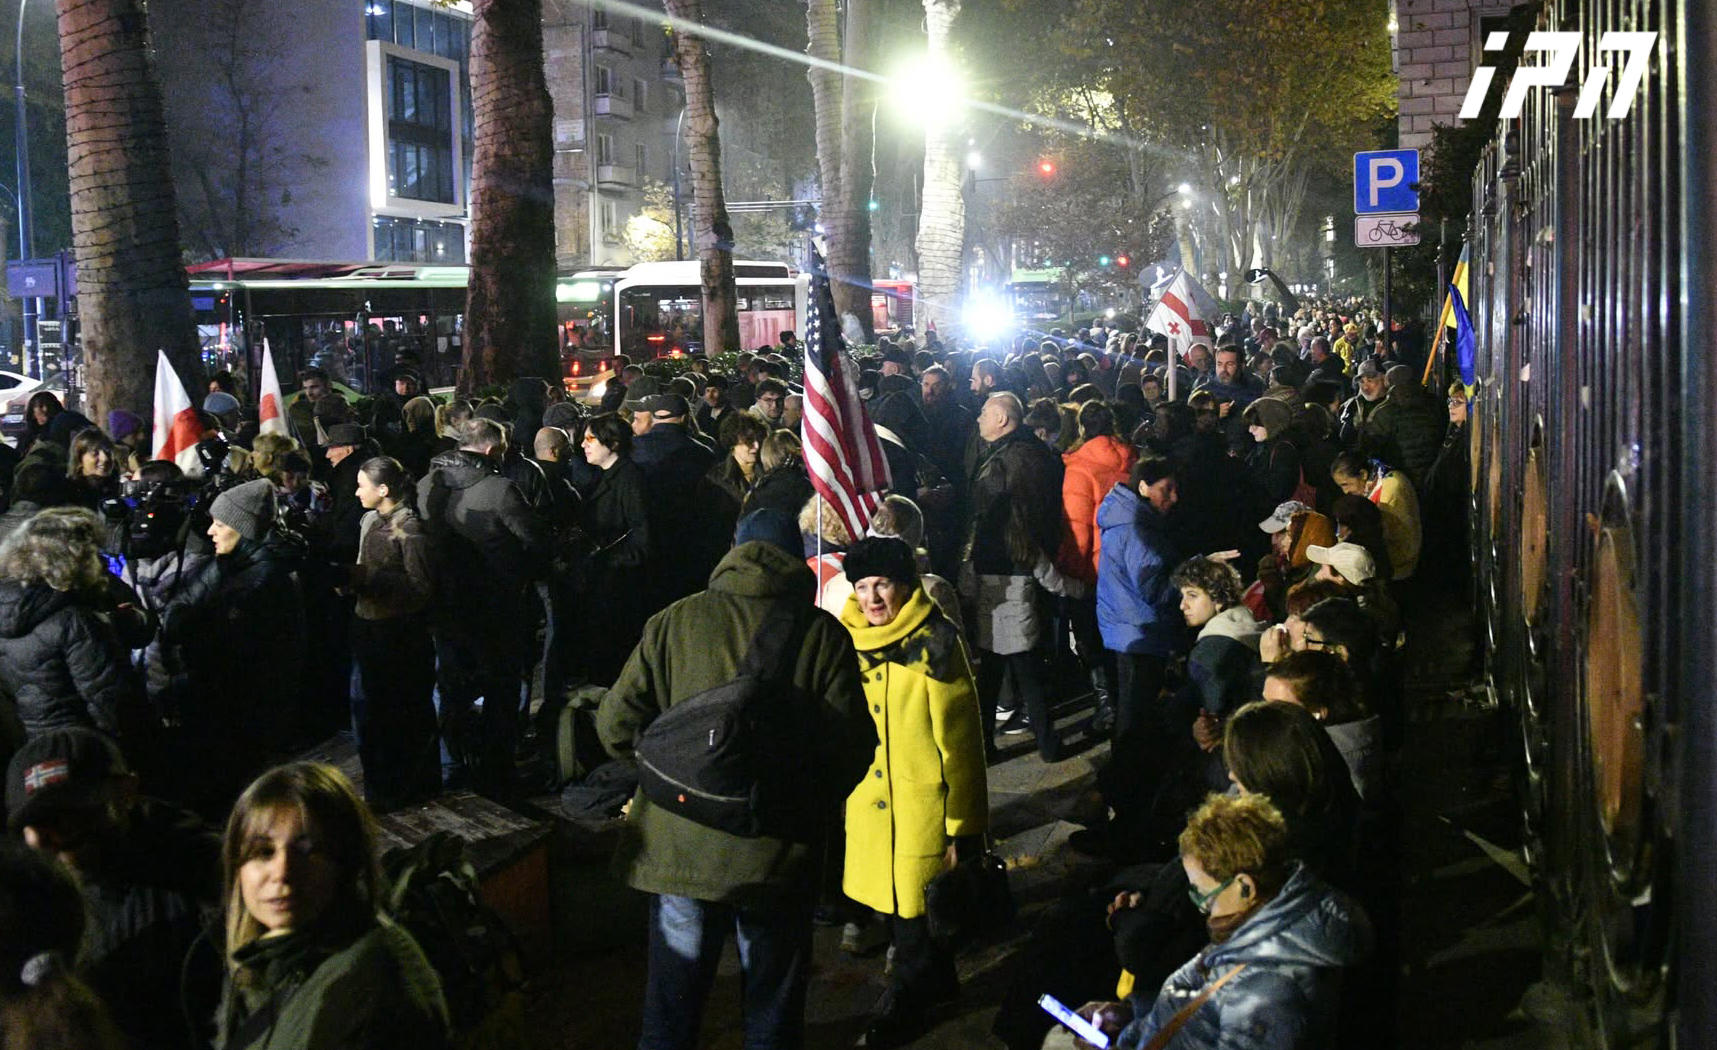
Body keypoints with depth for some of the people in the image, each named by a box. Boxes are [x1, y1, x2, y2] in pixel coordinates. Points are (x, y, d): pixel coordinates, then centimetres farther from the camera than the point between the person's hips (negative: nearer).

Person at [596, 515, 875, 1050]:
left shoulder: (674, 622, -1)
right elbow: (853, 745, -8)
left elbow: (616, 724, -4)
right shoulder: (822, 634, -4)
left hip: (681, 847, 1)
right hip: (779, 859, -1)